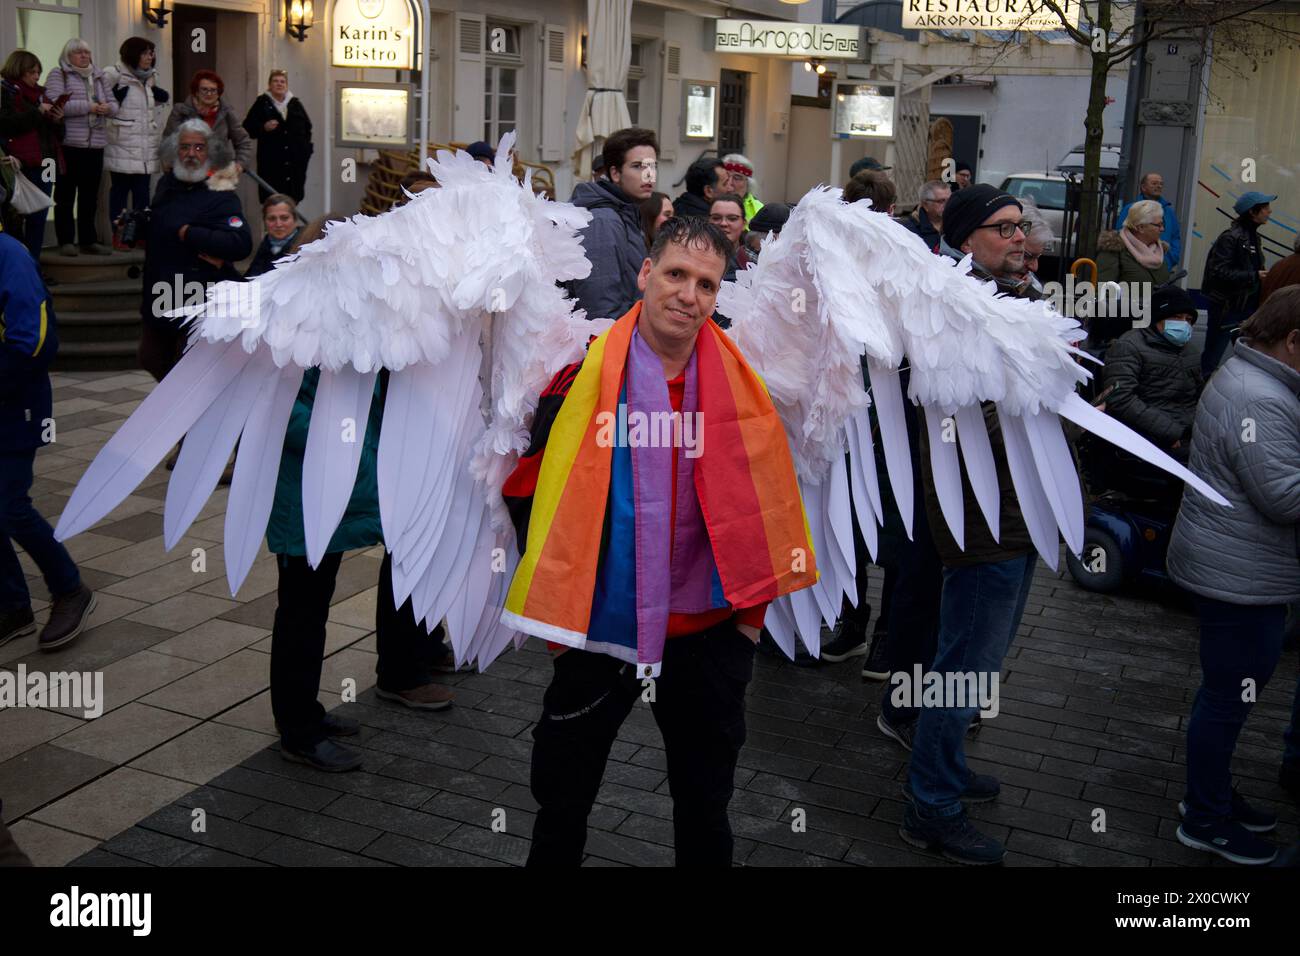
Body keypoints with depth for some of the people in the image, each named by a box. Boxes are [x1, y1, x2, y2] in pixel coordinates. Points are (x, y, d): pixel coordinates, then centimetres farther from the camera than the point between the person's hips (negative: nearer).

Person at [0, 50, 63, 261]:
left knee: (39, 219, 6)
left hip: (42, 163, 6)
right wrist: (37, 111, -16)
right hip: (21, 164, -6)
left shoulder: (40, 93, 18)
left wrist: (57, 120, 2)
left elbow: (56, 133, 23)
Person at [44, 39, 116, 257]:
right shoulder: (58, 75, 0)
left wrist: (108, 108, -6)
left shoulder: (99, 77, 18)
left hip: (96, 144, 5)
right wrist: (88, 107, -18)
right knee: (66, 195, -2)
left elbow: (113, 104, 18)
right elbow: (56, 104, -14)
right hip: (69, 144, -5)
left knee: (90, 195, 9)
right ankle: (66, 241, 2)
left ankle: (88, 240, 15)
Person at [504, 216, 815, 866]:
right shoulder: (582, 371, -9)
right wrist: (554, 581, -1)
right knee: (563, 799, 14)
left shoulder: (742, 384, -2)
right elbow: (525, 485, 0)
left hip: (709, 631, 2)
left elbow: (767, 499, 8)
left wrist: (753, 605, 5)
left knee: (705, 802, 18)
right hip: (599, 625, -1)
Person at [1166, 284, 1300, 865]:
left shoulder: (1248, 378, 12)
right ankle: (1207, 822, 15)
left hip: (1238, 572, 11)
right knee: (1229, 699, 1)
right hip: (1242, 578, -11)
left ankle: (1213, 796, 36)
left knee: (1226, 694, 21)